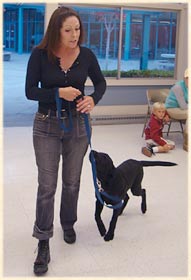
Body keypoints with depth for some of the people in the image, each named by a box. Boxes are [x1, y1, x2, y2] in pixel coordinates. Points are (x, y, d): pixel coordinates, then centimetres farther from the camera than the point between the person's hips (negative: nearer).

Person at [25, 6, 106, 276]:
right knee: (47, 186, -2)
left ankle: (68, 224, 39)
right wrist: (59, 93, -24)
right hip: (47, 126, -2)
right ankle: (43, 244, 7)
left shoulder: (86, 55, -6)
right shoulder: (40, 55, -12)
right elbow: (30, 91, -10)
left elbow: (101, 82, 8)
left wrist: (93, 99, -13)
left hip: (77, 125, 2)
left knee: (72, 182, 14)